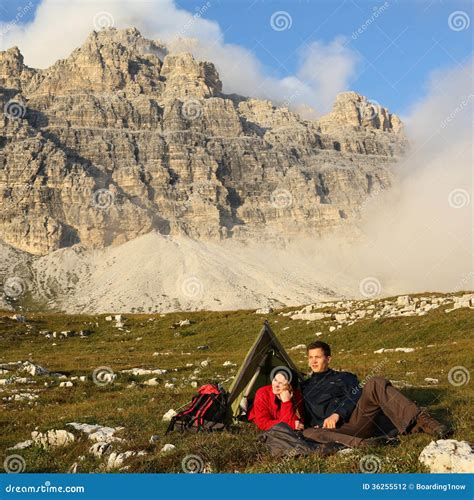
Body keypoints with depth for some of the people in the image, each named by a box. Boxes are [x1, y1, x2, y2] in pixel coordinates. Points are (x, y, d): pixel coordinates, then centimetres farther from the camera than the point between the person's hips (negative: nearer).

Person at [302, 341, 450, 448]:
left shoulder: (343, 377, 24)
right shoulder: (305, 388, 28)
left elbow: (354, 396, 4)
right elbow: (307, 417, 23)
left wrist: (337, 414, -12)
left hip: (358, 418, 0)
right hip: (338, 428, 0)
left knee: (375, 384, -26)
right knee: (309, 433, -35)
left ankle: (420, 421, -38)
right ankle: (360, 444, -54)